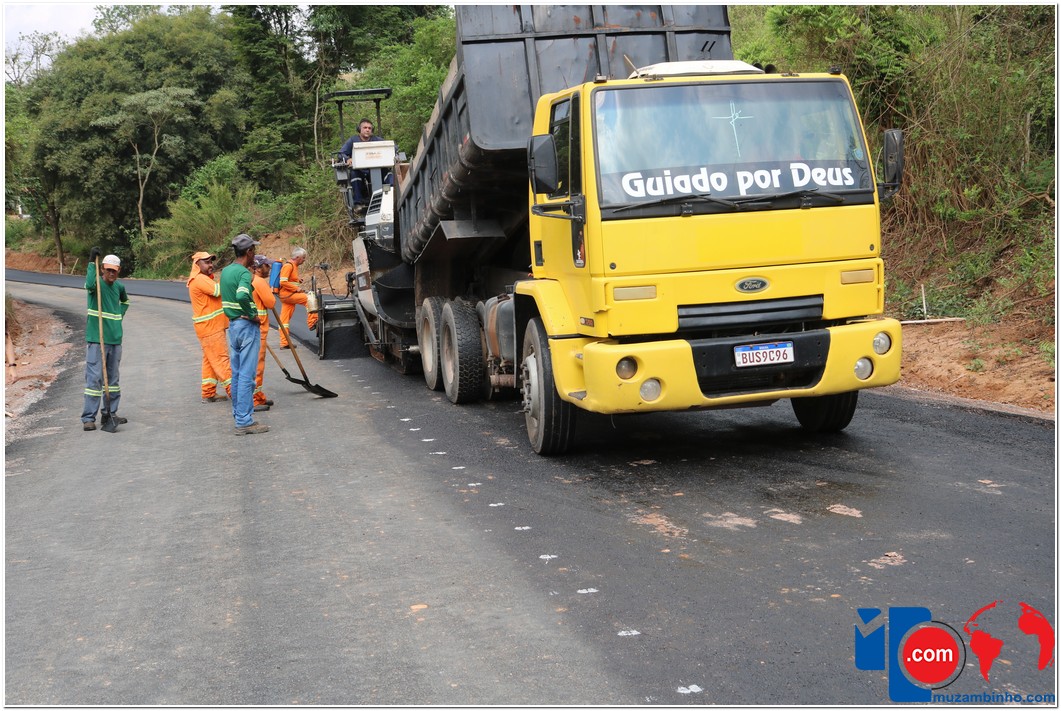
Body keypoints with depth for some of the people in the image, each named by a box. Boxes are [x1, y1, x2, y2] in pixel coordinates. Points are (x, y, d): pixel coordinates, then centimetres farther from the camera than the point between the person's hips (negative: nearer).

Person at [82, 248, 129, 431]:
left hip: (115, 339, 6)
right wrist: (92, 262, -32)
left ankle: (111, 413, 22)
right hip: (96, 339, -6)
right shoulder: (97, 284, -8)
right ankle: (88, 418, -6)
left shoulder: (119, 286, 11)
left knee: (113, 378, 13)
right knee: (94, 378, -9)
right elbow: (90, 283, -34)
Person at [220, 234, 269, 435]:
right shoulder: (244, 273, -16)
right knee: (247, 375, -6)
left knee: (237, 373, 16)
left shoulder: (225, 271, 11)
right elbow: (242, 296, -34)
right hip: (247, 326, -9)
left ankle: (238, 414, 24)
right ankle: (244, 421, -5)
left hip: (232, 324, 9)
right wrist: (252, 315, -20)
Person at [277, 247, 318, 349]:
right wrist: (297, 288, -19)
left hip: (288, 295, 10)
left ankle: (284, 343, 8)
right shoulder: (288, 266, -13)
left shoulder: (294, 266, 18)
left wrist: (298, 281, 12)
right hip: (287, 294, -10)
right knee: (309, 299, -17)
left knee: (285, 320, 8)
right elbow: (283, 282, -21)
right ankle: (312, 323, -16)